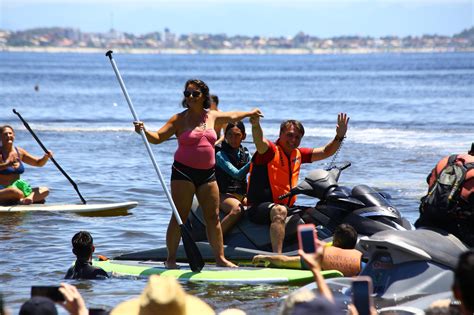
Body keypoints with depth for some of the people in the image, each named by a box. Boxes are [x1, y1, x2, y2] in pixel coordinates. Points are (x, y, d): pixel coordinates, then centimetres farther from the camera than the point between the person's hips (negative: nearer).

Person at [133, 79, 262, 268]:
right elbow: (158, 137, -10)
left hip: (207, 173, 5)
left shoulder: (212, 117, 10)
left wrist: (250, 113, 44)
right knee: (179, 217, -6)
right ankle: (171, 258, -2)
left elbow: (232, 116, 30)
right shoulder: (180, 119, -4)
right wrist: (144, 131, -29)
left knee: (213, 216, 5)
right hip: (184, 172, -5)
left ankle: (220, 257, 11)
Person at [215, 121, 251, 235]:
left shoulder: (245, 154, 13)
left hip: (242, 195, 6)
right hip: (223, 195, -6)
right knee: (237, 209, -37)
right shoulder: (220, 155, -7)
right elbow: (237, 174, -19)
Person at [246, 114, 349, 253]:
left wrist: (339, 137, 1)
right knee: (280, 211, -39)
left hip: (287, 207, 9)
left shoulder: (298, 154, 15)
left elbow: (325, 152, 18)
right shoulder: (270, 150, -7)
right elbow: (259, 142, -30)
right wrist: (255, 125, -52)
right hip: (259, 208, -9)